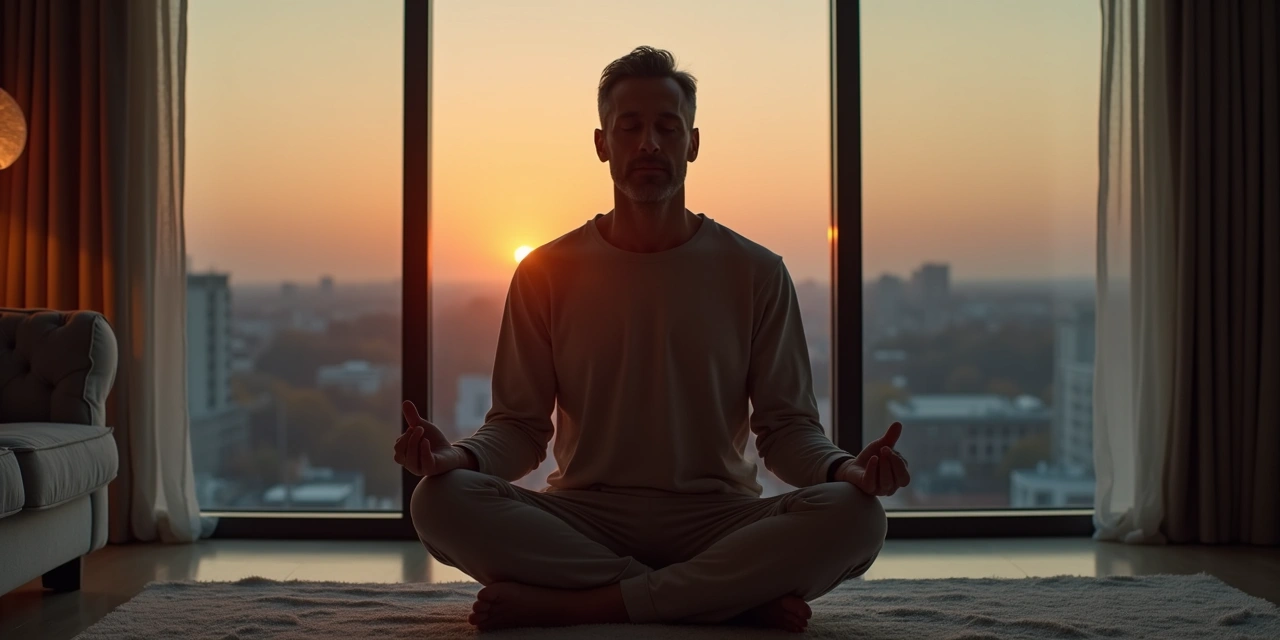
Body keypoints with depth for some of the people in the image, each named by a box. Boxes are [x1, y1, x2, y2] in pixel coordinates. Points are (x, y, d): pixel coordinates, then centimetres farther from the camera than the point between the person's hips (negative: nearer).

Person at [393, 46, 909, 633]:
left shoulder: (755, 274, 7)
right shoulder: (548, 273, 7)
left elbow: (786, 425, 5)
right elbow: (521, 425, 5)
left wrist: (845, 468, -17)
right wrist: (460, 455, -18)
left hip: (715, 518, 0)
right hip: (583, 516, 1)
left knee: (853, 515, -30)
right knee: (440, 500, -28)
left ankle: (565, 604, -26)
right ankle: (739, 596, -24)